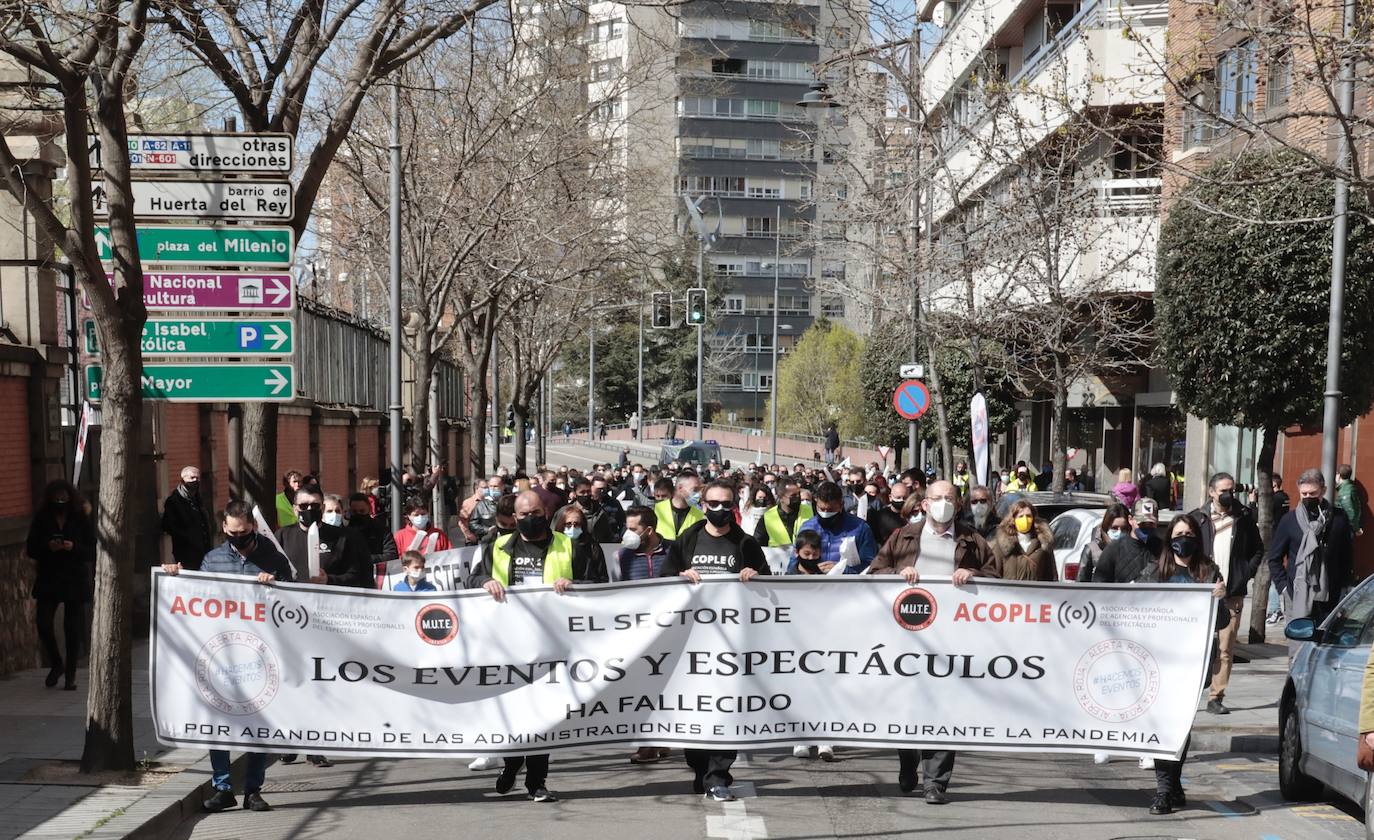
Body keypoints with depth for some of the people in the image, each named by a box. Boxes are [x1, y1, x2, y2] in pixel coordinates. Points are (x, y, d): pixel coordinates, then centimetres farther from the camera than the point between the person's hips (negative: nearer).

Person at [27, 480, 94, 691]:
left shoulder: (81, 519, 0)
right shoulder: (41, 519, 3)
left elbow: (92, 551, 0)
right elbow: (31, 549, 4)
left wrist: (74, 547, -18)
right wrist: (48, 547, -15)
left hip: (75, 580, -1)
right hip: (48, 580, 1)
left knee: (73, 629, 1)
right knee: (43, 624, -8)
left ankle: (71, 675, 13)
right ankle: (56, 664, 17)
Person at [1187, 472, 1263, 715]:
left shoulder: (1244, 518, 9)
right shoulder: (1197, 519, 4)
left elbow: (1258, 549, 19)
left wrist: (1246, 574, 6)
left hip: (1233, 594, 1)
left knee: (1225, 650, 0)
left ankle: (1216, 697, 8)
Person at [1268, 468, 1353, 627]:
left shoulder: (1338, 518, 2)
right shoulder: (1289, 520, 0)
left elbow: (1346, 555, 10)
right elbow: (1274, 557, 6)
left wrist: (1341, 584, 5)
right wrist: (1283, 585, -2)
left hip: (1329, 597, 1)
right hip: (1297, 598, -1)